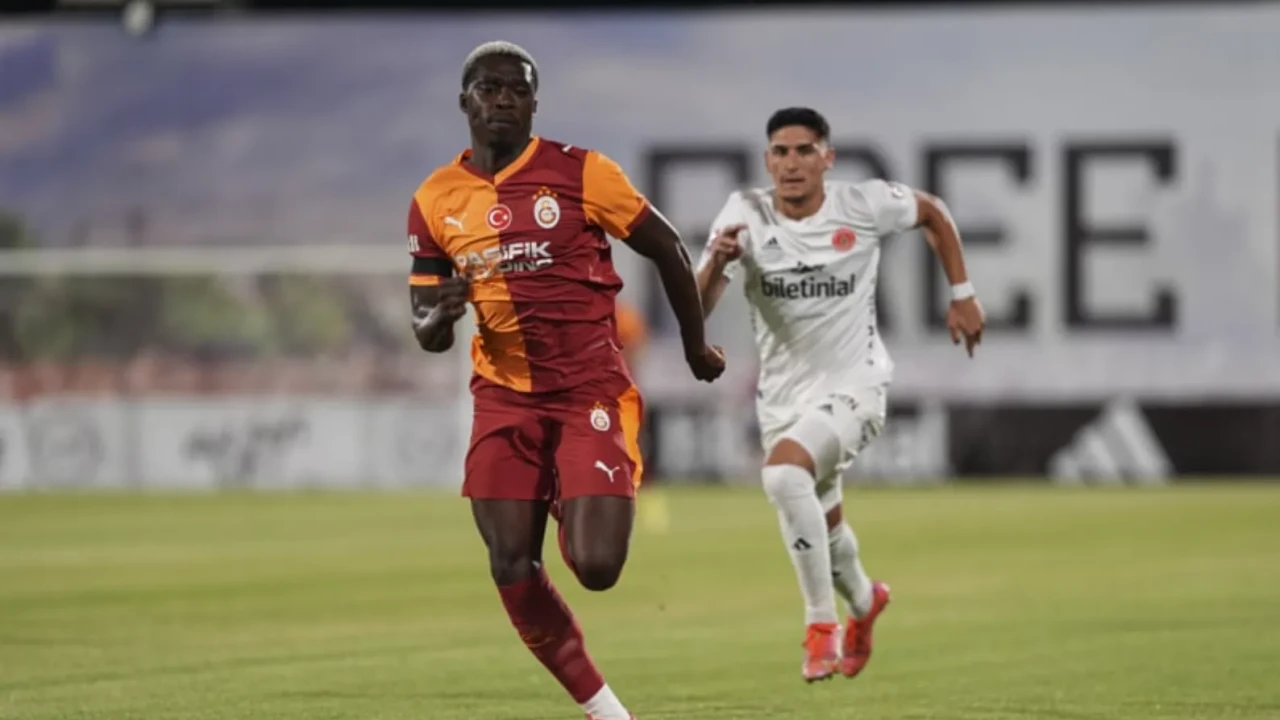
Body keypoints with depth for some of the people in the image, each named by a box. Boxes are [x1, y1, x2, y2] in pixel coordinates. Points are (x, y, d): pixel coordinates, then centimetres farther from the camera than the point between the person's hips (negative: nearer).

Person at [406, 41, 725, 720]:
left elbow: (667, 249, 4)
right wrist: (439, 316, -16)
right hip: (505, 397, 3)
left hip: (590, 389, -3)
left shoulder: (580, 172, -7)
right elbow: (428, 334, 8)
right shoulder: (435, 201, 3)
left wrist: (696, 346, 14)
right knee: (512, 570, -6)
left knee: (595, 566, -15)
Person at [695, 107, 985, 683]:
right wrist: (717, 262, -39)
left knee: (783, 473, -32)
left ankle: (822, 624, -20)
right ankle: (864, 602, 56)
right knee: (821, 524, 21)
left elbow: (932, 212, 9)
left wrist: (961, 295, 7)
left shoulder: (864, 205, -13)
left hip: (852, 387, -4)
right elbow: (695, 308, -19)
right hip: (782, 394, 4)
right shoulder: (746, 214, -11)